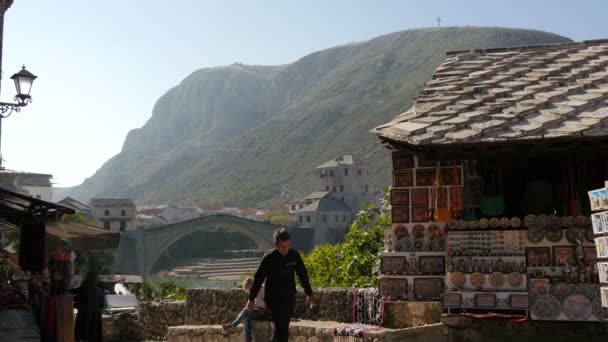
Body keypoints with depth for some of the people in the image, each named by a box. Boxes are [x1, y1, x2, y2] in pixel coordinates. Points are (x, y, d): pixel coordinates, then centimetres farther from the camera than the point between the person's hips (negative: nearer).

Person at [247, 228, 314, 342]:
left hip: (289, 298, 5)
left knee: (282, 330, 11)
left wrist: (309, 294, 9)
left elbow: (303, 275, 11)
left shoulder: (294, 256, -1)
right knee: (282, 330, -14)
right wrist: (251, 299, -1)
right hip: (274, 299, -4)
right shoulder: (269, 257, -11)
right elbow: (258, 279, -4)